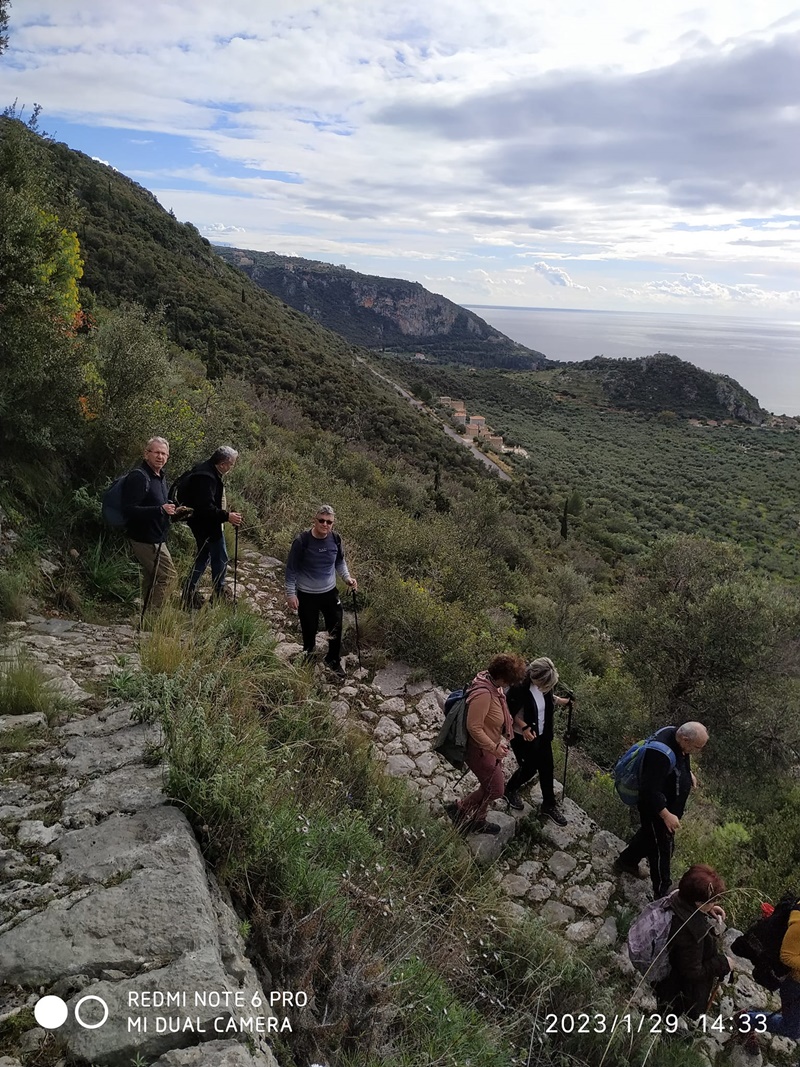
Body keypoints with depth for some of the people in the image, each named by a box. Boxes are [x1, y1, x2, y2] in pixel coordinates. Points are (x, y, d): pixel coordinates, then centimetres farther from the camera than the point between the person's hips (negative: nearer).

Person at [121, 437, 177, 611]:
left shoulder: (161, 477, 14)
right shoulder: (138, 476, -18)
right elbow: (129, 510, -26)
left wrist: (172, 510, 13)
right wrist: (160, 510, -33)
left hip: (155, 539, 10)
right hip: (145, 539, -10)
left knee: (152, 581, 17)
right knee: (169, 575, -10)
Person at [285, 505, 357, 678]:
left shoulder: (335, 539, -8)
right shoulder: (302, 541, -20)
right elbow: (291, 569, -11)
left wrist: (347, 577, -4)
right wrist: (291, 593, -12)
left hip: (330, 592, 3)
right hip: (306, 594, -3)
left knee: (336, 628, 8)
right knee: (309, 628, 10)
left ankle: (333, 661, 31)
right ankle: (309, 650, 43)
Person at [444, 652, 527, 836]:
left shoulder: (492, 684, -4)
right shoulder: (483, 694, -35)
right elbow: (474, 727, -31)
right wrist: (493, 748, -23)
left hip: (491, 745, 9)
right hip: (480, 749, -9)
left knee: (490, 786, 21)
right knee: (495, 790, 5)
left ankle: (478, 821, 39)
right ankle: (458, 808, 20)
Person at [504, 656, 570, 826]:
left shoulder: (542, 685, -12)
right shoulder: (519, 689, -32)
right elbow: (510, 712, -21)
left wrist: (562, 701, 7)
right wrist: (524, 727, -31)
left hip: (542, 735, 6)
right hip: (523, 737, -6)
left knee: (547, 769, 14)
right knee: (529, 769, 9)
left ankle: (549, 806, 31)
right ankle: (510, 790, 40)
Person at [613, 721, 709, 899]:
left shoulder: (675, 733, -11)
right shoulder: (661, 755, -39)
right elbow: (651, 790, -34)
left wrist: (688, 773, 12)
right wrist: (666, 815, -31)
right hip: (656, 806, -10)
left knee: (650, 833, 28)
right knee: (662, 847, 4)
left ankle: (626, 861, 49)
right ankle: (661, 894, 21)